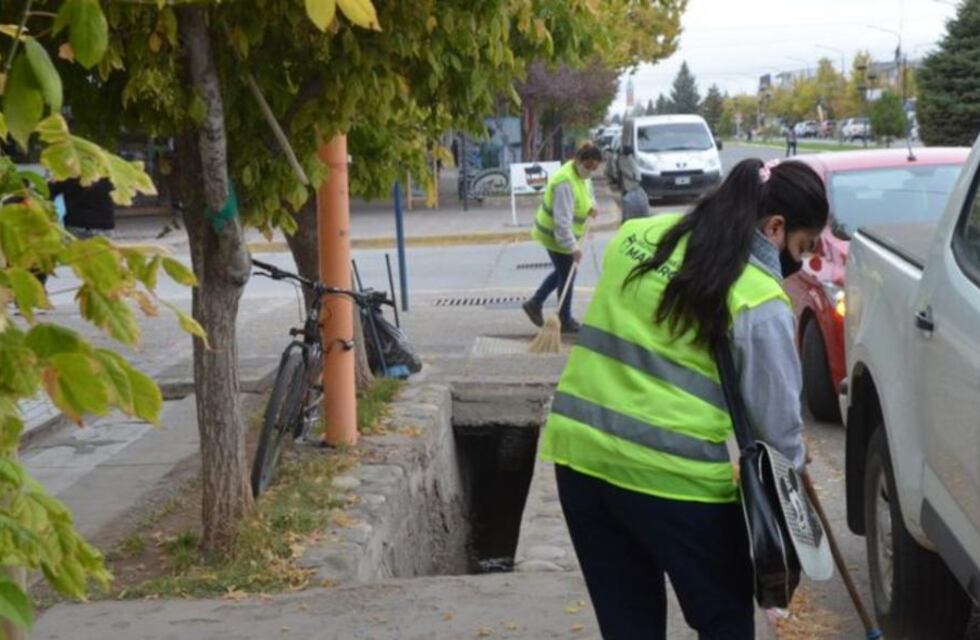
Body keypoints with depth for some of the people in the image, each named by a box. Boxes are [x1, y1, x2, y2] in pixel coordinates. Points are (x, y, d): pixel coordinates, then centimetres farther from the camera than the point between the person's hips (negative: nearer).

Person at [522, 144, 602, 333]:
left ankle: (535, 303, 30)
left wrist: (590, 206, -3)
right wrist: (573, 246, -33)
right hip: (556, 235, -9)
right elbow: (562, 220, -33)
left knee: (563, 272, 20)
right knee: (567, 275, 2)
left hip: (563, 233, 9)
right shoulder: (565, 182, -31)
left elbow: (585, 194, 20)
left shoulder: (582, 174, -1)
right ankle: (566, 322, 16)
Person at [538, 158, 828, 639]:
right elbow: (776, 419, -6)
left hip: (581, 455, 6)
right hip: (676, 476, -6)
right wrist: (794, 465, 14)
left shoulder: (636, 237, 8)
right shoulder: (759, 299, -12)